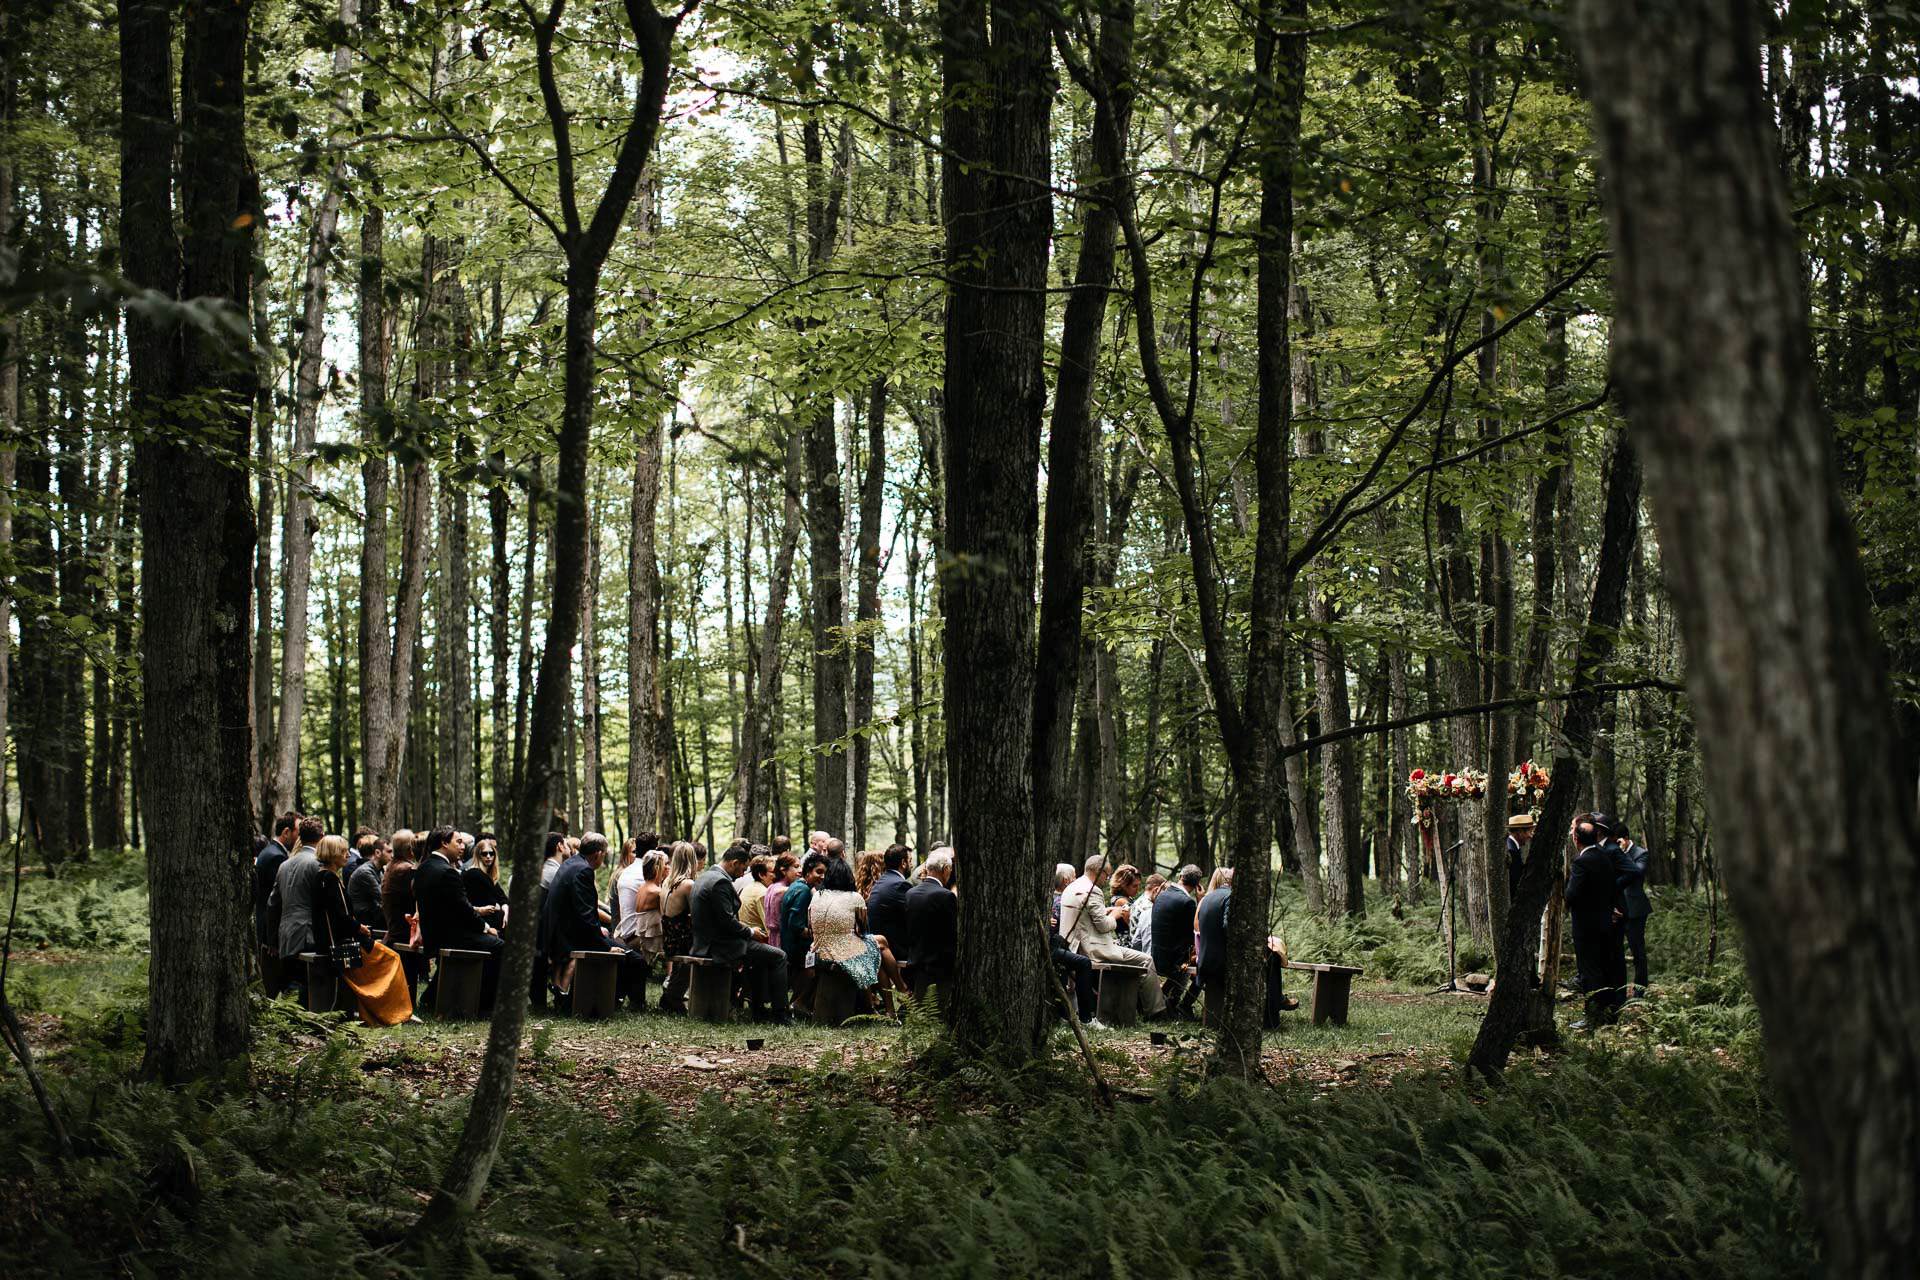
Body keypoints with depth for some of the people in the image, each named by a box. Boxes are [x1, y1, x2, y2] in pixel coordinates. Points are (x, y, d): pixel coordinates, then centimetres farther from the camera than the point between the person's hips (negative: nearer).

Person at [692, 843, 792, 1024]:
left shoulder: (705, 876, 13)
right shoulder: (720, 882, -20)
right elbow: (727, 921, -23)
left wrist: (748, 931, 13)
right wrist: (751, 932, -8)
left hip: (705, 944, 11)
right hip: (720, 946, -11)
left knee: (760, 952, 29)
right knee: (779, 956, -6)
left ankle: (759, 1009, 28)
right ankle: (780, 1014, -4)